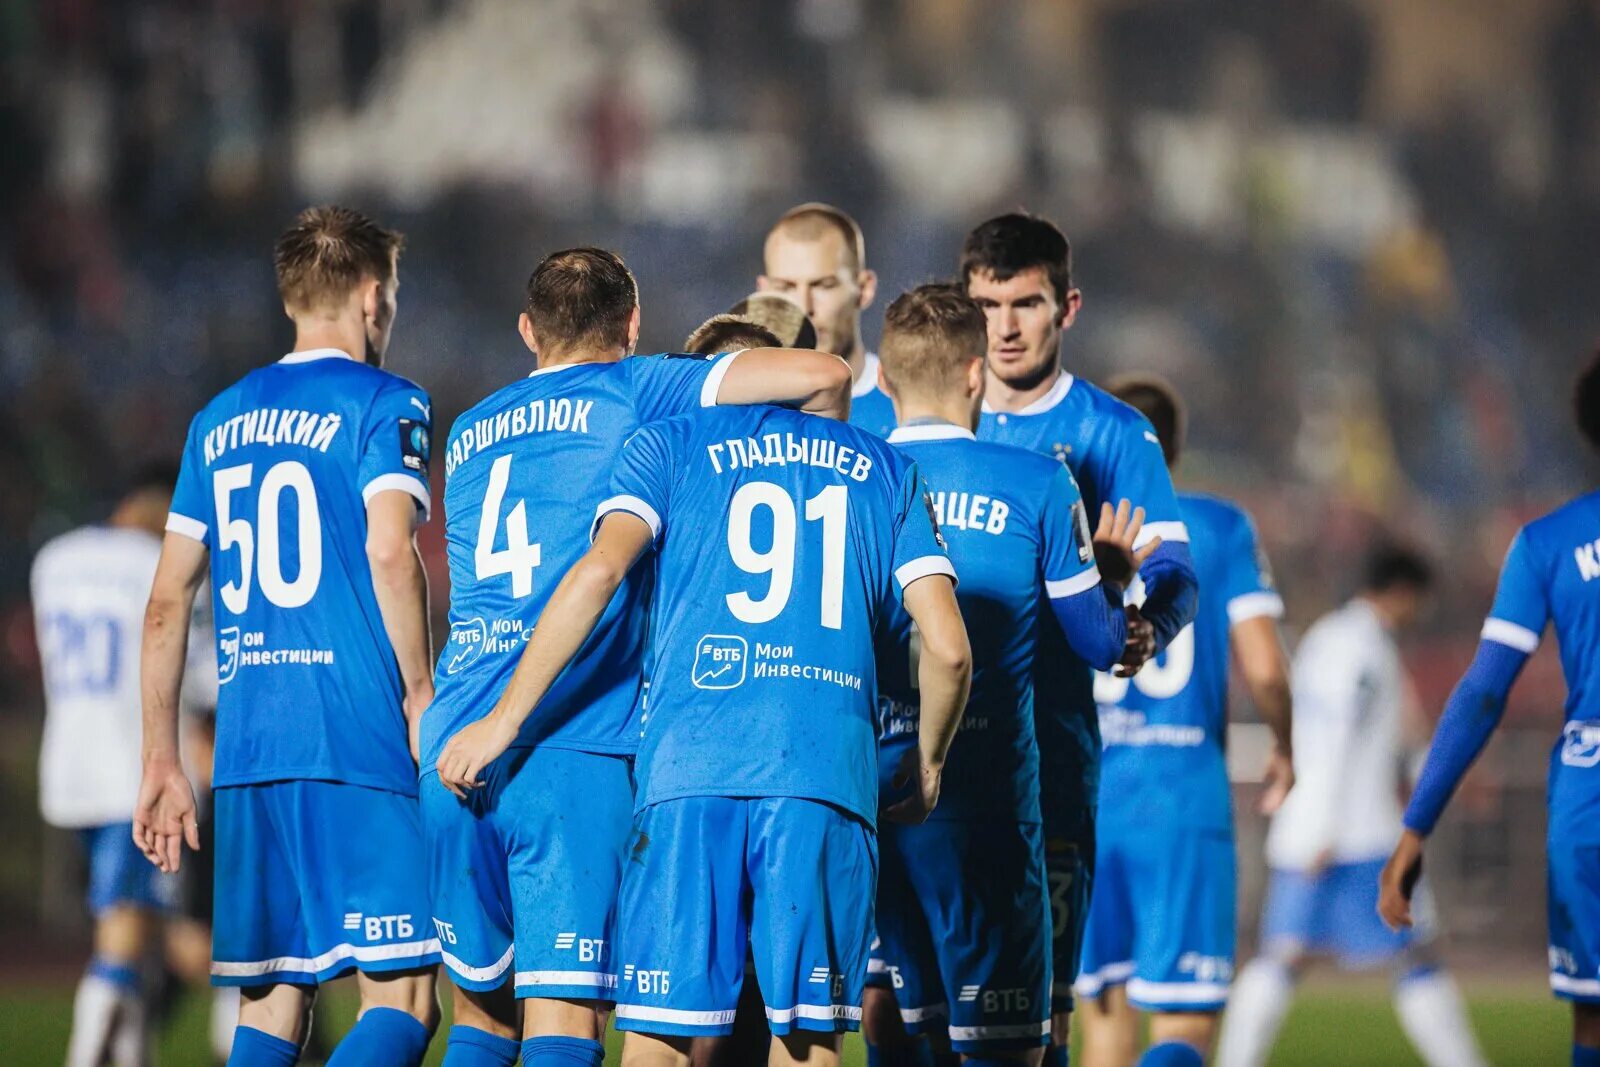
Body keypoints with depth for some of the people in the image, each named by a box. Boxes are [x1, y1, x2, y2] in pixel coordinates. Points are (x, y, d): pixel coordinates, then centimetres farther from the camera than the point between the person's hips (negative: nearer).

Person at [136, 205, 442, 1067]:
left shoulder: (219, 420, 18)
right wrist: (420, 692, -6)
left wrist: (161, 762, 20)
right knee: (401, 997, -8)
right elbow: (389, 549, -16)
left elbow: (168, 599, 16)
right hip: (361, 743, -6)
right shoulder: (382, 403, 0)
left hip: (246, 751, 6)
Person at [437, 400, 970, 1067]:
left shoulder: (671, 443, 14)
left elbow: (599, 571, -4)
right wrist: (927, 770, 26)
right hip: (830, 774, 1)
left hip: (689, 764, -1)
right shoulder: (887, 469, 19)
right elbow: (947, 648, 9)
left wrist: (503, 719, 1)